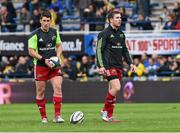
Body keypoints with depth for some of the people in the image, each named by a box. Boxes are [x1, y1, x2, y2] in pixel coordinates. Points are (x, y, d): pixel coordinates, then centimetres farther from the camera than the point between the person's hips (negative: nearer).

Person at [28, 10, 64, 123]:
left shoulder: (55, 32, 6)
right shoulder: (35, 35, -8)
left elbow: (59, 45, 19)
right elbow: (31, 51, -10)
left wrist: (58, 56, 0)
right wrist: (44, 60, -18)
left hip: (54, 65, 3)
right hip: (40, 66, -3)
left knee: (58, 87, -12)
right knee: (41, 91, 3)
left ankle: (57, 115, -11)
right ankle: (43, 117, 15)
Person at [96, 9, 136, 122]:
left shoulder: (121, 34, 16)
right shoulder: (105, 34, -6)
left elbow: (124, 50, 24)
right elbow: (99, 50, -9)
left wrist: (130, 63, 14)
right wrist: (101, 66, -18)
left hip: (119, 66, 7)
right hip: (109, 66, -7)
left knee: (113, 90, 5)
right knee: (116, 87, -18)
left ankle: (109, 116, 9)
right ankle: (105, 110, -3)